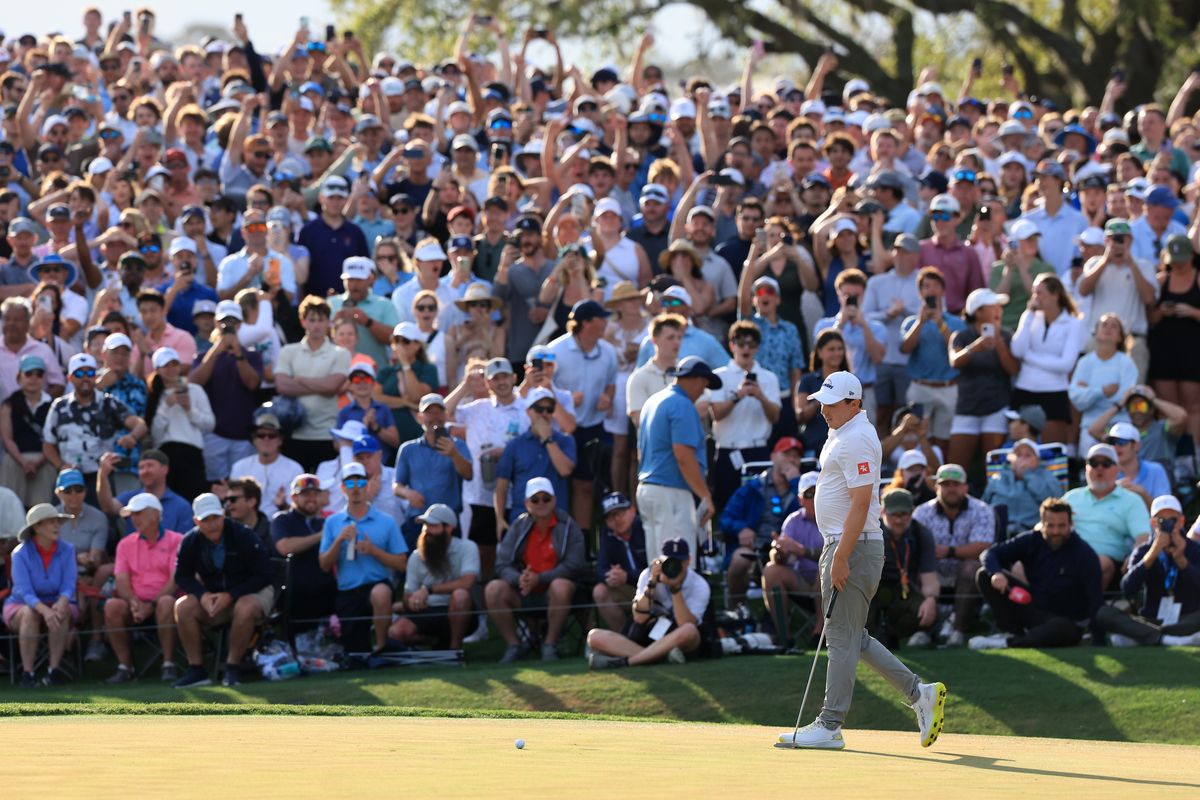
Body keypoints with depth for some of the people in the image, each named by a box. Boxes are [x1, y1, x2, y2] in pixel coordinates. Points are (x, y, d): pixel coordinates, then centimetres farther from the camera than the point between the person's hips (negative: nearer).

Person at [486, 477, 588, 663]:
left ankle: (550, 645, -20)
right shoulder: (519, 527, 6)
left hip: (552, 592, -3)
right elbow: (502, 565, -1)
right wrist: (519, 579, -24)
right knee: (493, 589, -23)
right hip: (523, 595, 3)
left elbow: (573, 566, -13)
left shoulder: (568, 527, -3)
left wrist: (539, 579, -23)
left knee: (561, 586, -37)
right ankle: (514, 645, -11)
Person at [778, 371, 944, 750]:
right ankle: (919, 693, 16)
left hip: (855, 548, -11)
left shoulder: (856, 440, -16)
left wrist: (841, 557, -25)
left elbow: (861, 503, -22)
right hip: (840, 547, 11)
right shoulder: (841, 433, 16)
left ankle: (829, 726, -6)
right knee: (852, 637, 14)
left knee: (841, 636, -8)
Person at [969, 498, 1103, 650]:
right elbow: (991, 554, -4)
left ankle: (1006, 642, -31)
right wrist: (996, 573, -28)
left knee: (1063, 629, -44)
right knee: (984, 576, -7)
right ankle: (1014, 632, -13)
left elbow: (1094, 600, -19)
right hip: (1032, 608, 5)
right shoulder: (1031, 541, -3)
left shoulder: (1084, 554, -15)